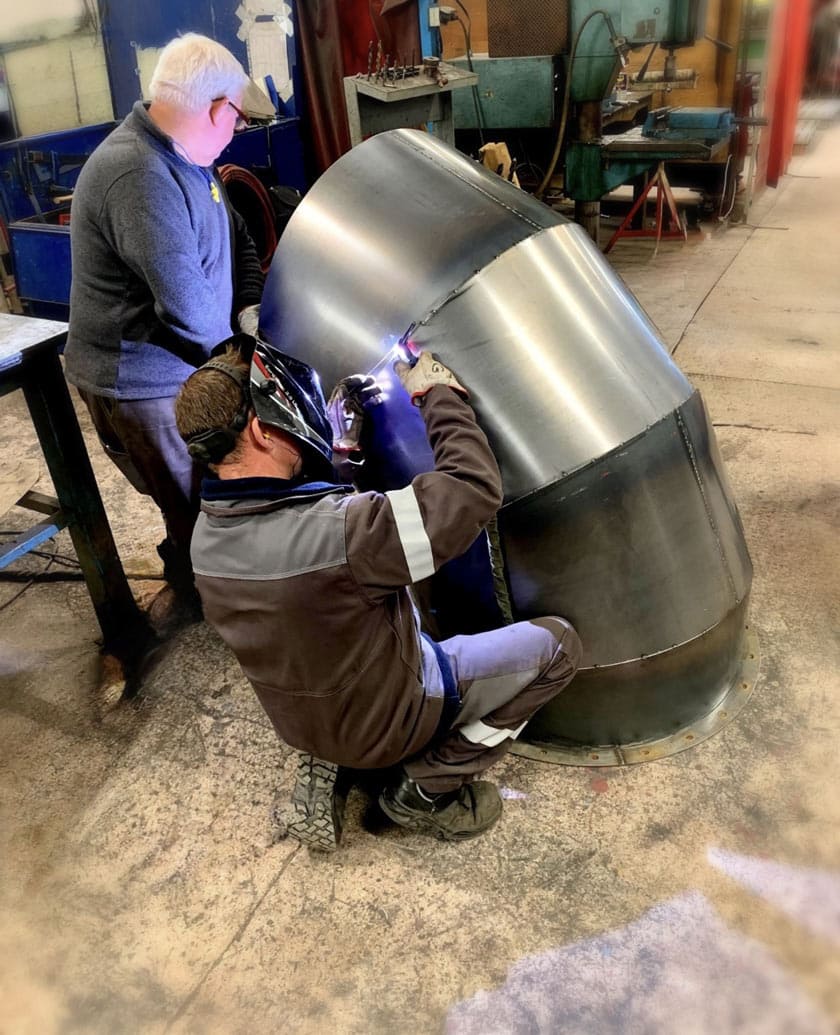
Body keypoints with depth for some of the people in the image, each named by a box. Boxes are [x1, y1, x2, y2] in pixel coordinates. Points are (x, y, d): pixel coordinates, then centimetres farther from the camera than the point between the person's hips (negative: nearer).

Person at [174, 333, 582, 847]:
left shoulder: (208, 534, -13)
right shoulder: (337, 532, -39)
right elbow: (475, 488, -33)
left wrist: (337, 430, 1)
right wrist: (439, 394, -18)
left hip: (298, 720, 7)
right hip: (394, 722, -6)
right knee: (558, 643, 4)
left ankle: (325, 763, 18)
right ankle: (427, 785, 6)